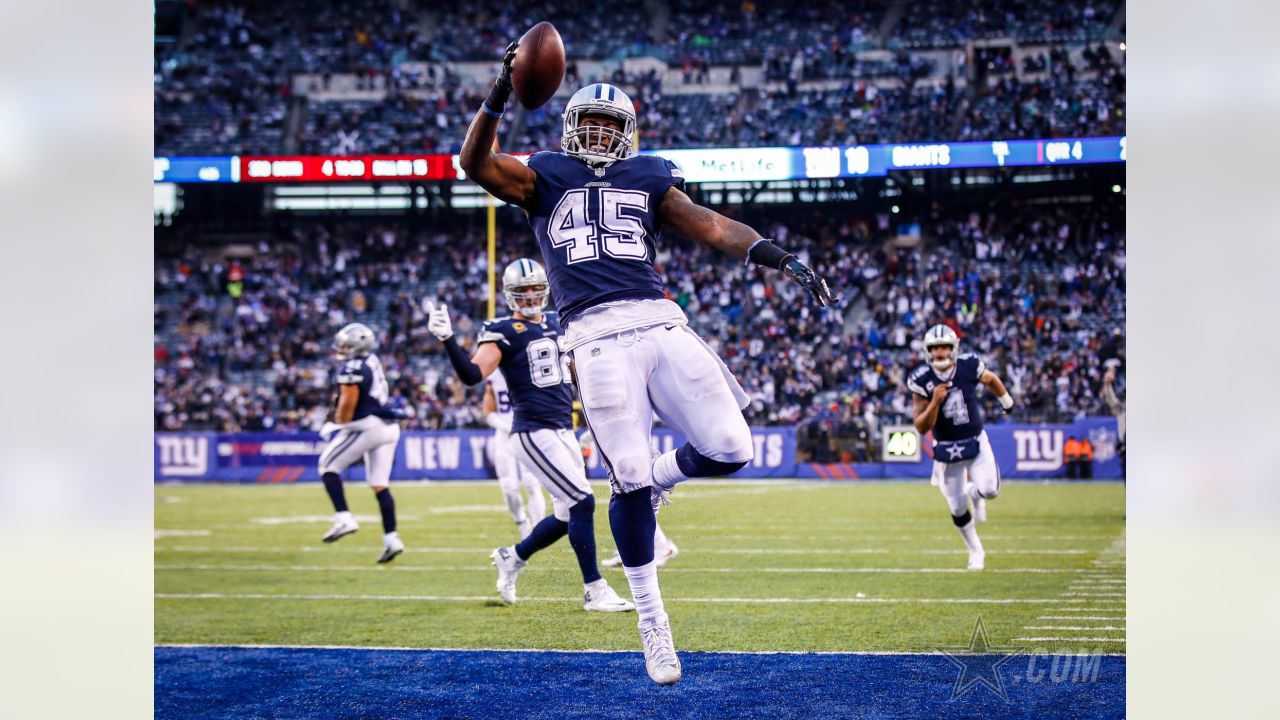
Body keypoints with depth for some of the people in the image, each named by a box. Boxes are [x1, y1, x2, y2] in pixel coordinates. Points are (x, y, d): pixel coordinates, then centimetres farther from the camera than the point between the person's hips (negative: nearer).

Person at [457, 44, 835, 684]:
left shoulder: (646, 178, 21)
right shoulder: (543, 178, 16)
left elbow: (709, 225, 9)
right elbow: (476, 163, 0)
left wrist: (777, 256, -7)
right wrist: (499, 98, -16)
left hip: (660, 324, 3)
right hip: (598, 337, -3)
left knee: (728, 450, -9)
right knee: (629, 481, -8)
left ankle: (658, 476, 26)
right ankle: (650, 615, 7)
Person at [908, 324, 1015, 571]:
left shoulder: (969, 366, -13)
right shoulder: (922, 380, -16)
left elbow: (991, 380, 12)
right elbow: (921, 427, -16)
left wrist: (1007, 401, 29)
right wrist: (935, 402, -31)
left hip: (976, 442, 0)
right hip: (946, 448, 0)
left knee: (989, 490, -19)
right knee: (958, 508, 3)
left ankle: (974, 495, 20)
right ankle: (975, 551, 28)